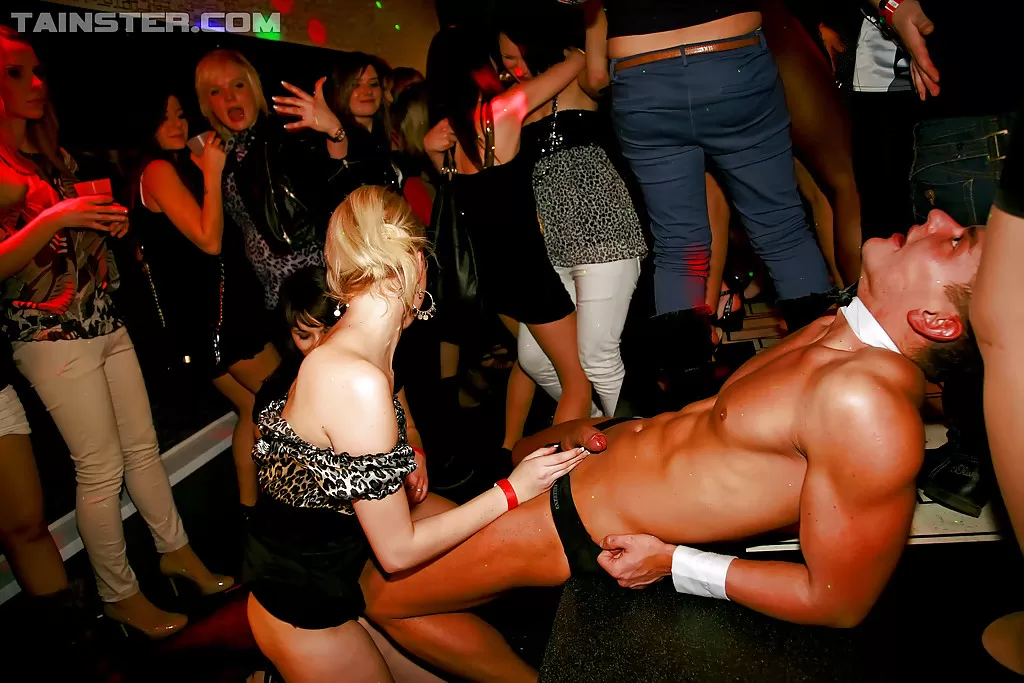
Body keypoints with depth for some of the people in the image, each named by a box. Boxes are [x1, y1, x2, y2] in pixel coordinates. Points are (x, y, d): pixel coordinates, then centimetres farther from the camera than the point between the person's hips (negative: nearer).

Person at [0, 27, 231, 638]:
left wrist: (110, 224, 4)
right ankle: (119, 595, 17)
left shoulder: (55, 155, 13)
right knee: (102, 467, 0)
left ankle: (177, 550, 30)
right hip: (51, 336, -7)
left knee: (144, 446, 13)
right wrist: (54, 218, -27)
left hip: (106, 322, 7)